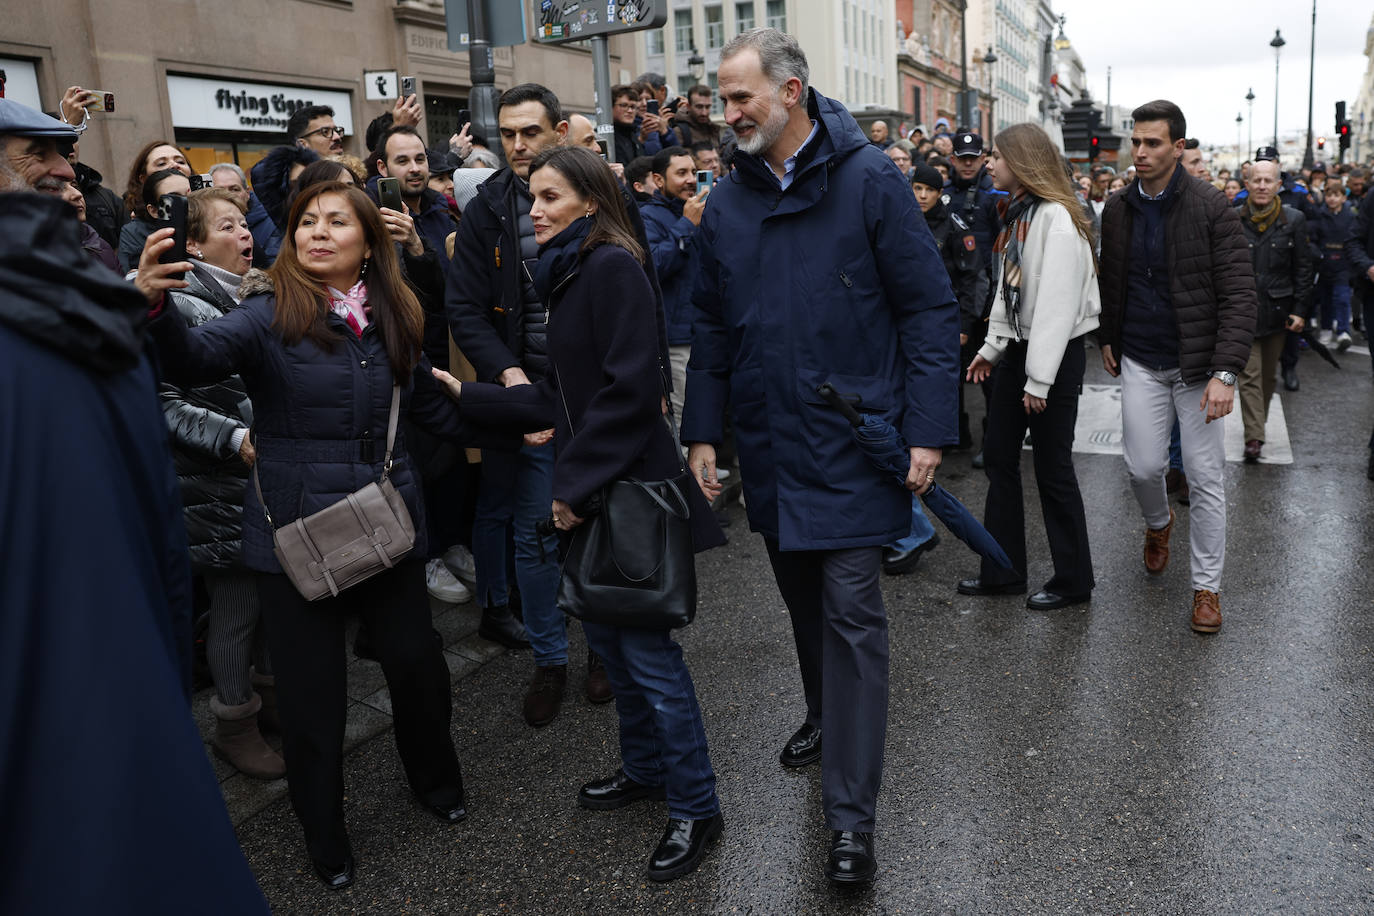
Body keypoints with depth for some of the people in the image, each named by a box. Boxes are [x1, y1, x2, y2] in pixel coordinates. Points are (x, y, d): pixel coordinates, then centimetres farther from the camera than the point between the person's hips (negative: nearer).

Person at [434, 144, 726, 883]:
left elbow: (629, 390, -21)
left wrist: (576, 482, -18)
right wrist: (468, 396, 18)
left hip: (630, 489, -9)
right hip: (590, 490, 9)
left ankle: (694, 807, 14)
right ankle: (646, 767, 37)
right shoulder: (569, 274, 15)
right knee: (607, 634, 18)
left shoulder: (612, 268, -14)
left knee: (646, 648, -2)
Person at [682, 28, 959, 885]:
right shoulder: (728, 202, 7)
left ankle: (852, 818, 3)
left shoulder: (869, 180, -8)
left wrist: (929, 429, -12)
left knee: (852, 614, -4)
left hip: (853, 445, -5)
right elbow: (712, 326, 13)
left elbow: (930, 308, -8)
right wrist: (703, 429, 9)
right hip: (770, 445, 5)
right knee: (803, 598, 18)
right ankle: (827, 717, 43)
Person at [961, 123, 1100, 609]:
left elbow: (1057, 302, -22)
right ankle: (1002, 571, 22)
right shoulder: (1017, 213, 12)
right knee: (1000, 459, 11)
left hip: (1056, 354, -9)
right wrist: (992, 346, 15)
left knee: (1052, 468, 1)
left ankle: (1073, 580, 17)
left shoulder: (1057, 218, -17)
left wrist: (1040, 379, -22)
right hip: (1016, 349, 9)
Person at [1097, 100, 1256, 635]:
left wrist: (1225, 372, -22)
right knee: (1143, 467, 4)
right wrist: (1107, 338, 15)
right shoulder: (1117, 210, 3)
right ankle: (1158, 525, 39)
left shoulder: (1212, 208, -11)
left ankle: (1207, 586, 15)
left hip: (1197, 364, -3)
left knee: (1206, 479, 2)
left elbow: (1239, 294, -14)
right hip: (1141, 361, 3)